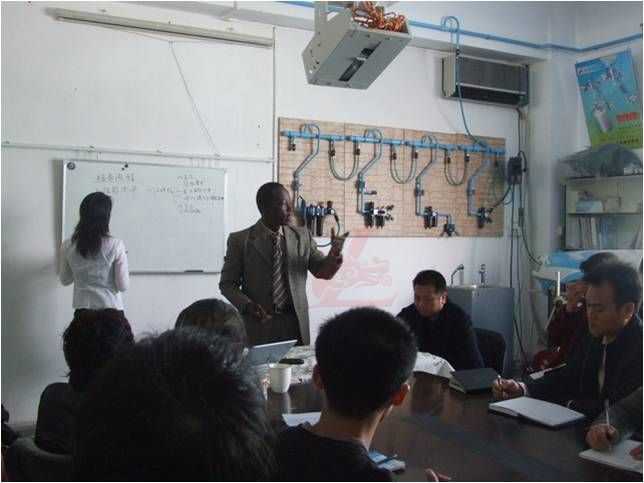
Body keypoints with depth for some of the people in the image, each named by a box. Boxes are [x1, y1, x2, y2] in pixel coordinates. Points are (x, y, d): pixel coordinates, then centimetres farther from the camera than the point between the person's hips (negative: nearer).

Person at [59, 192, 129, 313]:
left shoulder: (68, 245, -3)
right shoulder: (115, 245, -13)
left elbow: (65, 280, 11)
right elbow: (123, 286, -9)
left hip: (83, 310, 3)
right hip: (110, 310, -2)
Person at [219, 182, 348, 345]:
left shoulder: (302, 236, 5)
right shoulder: (240, 240, -3)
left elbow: (323, 272, 7)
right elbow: (227, 284, 1)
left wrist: (335, 252, -13)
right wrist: (246, 305, -17)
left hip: (296, 324, 2)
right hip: (258, 327, -2)